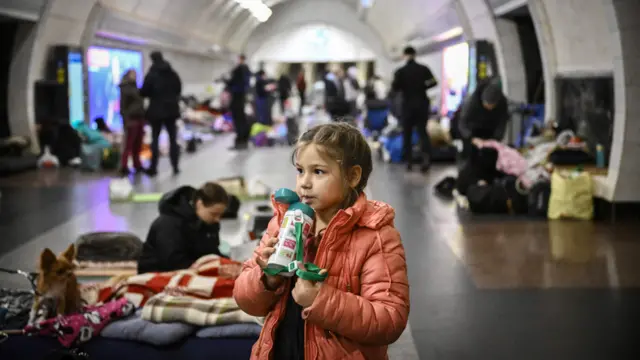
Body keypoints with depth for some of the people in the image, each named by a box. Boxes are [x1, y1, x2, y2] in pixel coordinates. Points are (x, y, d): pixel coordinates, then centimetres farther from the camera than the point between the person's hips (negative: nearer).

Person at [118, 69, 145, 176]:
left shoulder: (135, 88, 18)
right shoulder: (125, 89, -4)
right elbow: (123, 106, -10)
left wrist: (143, 119, 15)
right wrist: (127, 120, -18)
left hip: (139, 119, 7)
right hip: (131, 120, -7)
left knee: (138, 145, 8)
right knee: (129, 144, -8)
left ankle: (137, 165, 14)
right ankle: (124, 167, -7)